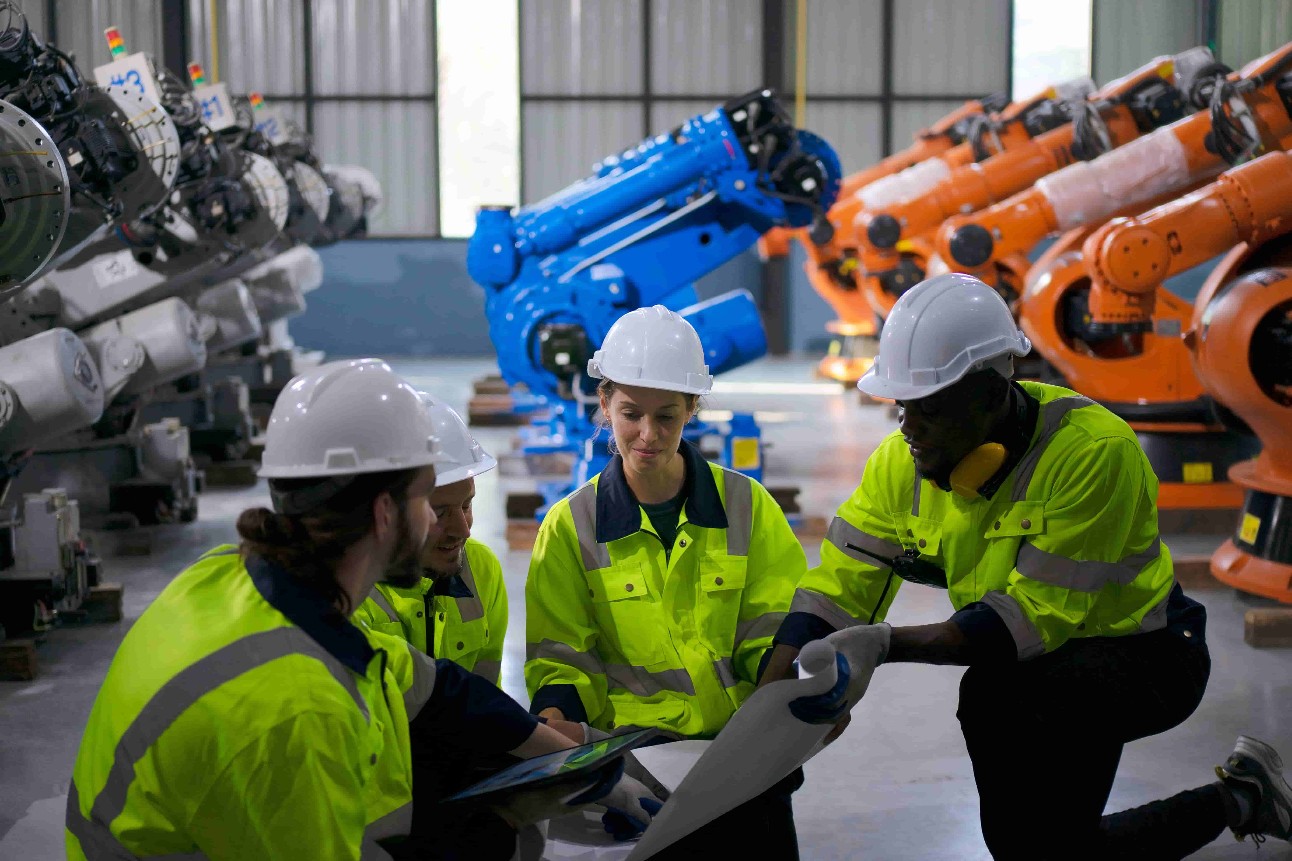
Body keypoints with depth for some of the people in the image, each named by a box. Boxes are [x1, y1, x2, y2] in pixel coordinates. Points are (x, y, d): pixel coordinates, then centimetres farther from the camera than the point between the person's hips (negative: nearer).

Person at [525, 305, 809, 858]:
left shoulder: (746, 505, 7)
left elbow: (774, 633, 7)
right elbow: (561, 658, 6)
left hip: (742, 742, 1)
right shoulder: (571, 526, 5)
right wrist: (555, 718, -14)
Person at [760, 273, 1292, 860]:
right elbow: (837, 586, -12)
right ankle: (1235, 801, 32)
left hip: (1144, 657, -7)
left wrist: (891, 646, -41)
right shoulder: (903, 460, -12)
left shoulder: (1095, 451, -31)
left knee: (992, 696, -35)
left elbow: (1036, 611, -33)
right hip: (1047, 670, 7)